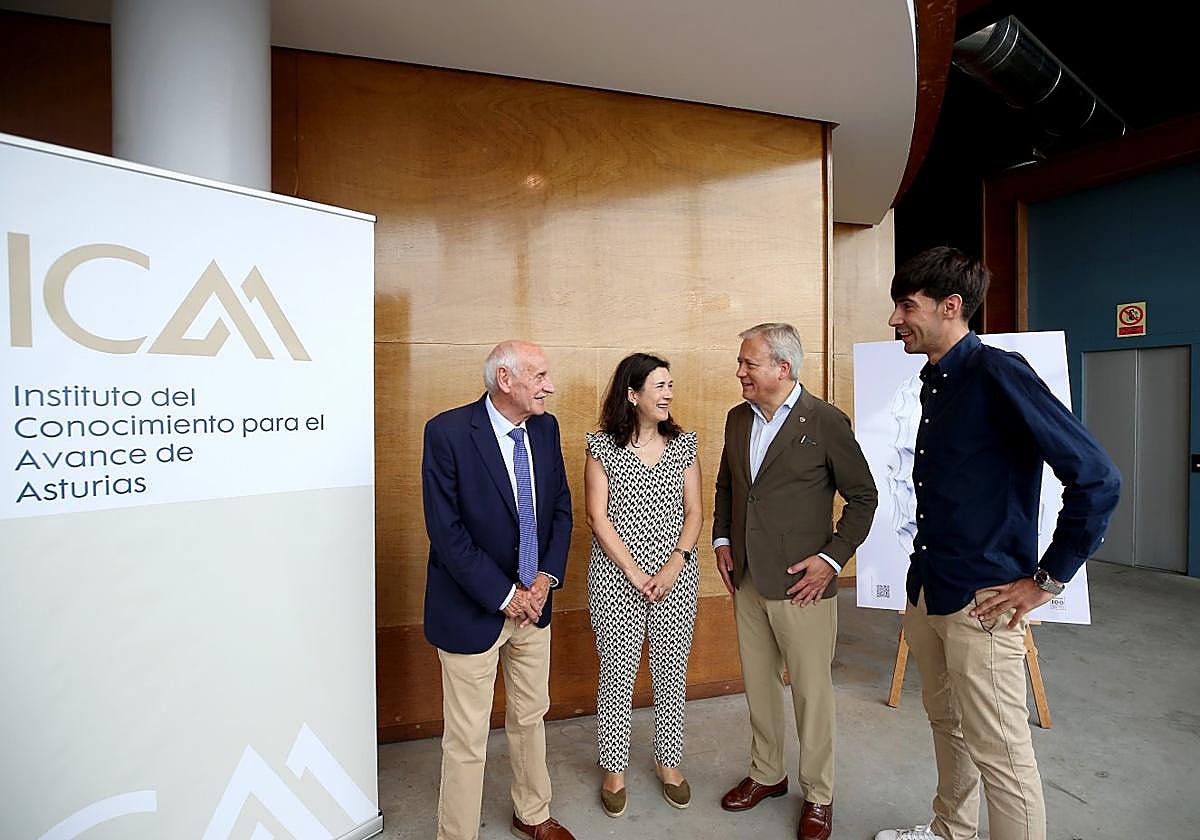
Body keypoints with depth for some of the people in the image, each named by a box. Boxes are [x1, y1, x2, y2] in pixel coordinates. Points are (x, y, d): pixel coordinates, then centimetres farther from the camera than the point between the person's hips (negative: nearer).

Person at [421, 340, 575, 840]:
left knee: (530, 717, 23)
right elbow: (445, 531, -19)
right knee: (467, 740, 9)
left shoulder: (545, 427, -1)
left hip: (534, 601, 6)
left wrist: (546, 576, -7)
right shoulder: (447, 432, -18)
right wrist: (504, 596, -16)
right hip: (472, 608, -5)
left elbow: (561, 508, 6)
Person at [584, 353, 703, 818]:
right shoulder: (602, 446, -6)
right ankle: (614, 768, 30)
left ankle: (669, 761, 35)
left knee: (671, 671, 13)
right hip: (616, 578, -2)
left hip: (677, 576, 3)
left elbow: (693, 512, 3)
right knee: (617, 672, 9)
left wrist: (674, 566, -10)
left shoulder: (684, 444, 3)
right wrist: (635, 574, -12)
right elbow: (598, 517, -8)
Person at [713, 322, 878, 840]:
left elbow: (863, 496, -5)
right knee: (757, 683, 18)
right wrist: (722, 540, 8)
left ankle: (818, 796, 29)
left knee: (811, 691, 8)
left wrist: (832, 557, -12)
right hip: (746, 580, 6)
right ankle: (766, 774, 38)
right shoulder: (737, 419, 7)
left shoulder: (826, 422, -11)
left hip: (801, 583, -5)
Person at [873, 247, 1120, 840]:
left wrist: (1046, 580, -14)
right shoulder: (934, 381, 9)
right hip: (927, 591, 9)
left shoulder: (997, 374, -17)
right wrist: (923, 578, 15)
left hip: (982, 601, -8)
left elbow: (1097, 479, -19)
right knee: (947, 725, 24)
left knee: (1001, 756, 5)